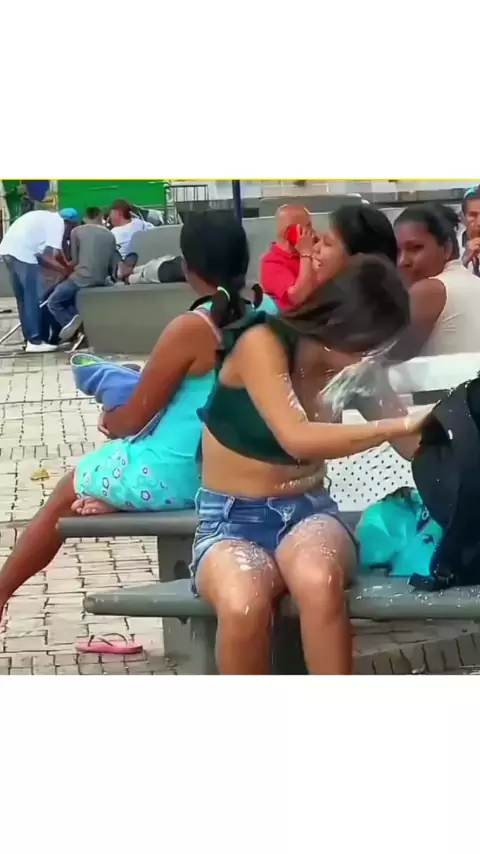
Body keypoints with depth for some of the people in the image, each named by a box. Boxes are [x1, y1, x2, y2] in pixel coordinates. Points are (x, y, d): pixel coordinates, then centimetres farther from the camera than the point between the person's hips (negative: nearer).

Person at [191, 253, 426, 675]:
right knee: (243, 605, -39)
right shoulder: (262, 343, -16)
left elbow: (419, 448, 8)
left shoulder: (358, 369, 0)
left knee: (318, 582, -37)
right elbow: (296, 438, -31)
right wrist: (402, 424, -30)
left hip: (308, 512, 3)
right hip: (231, 521, -3)